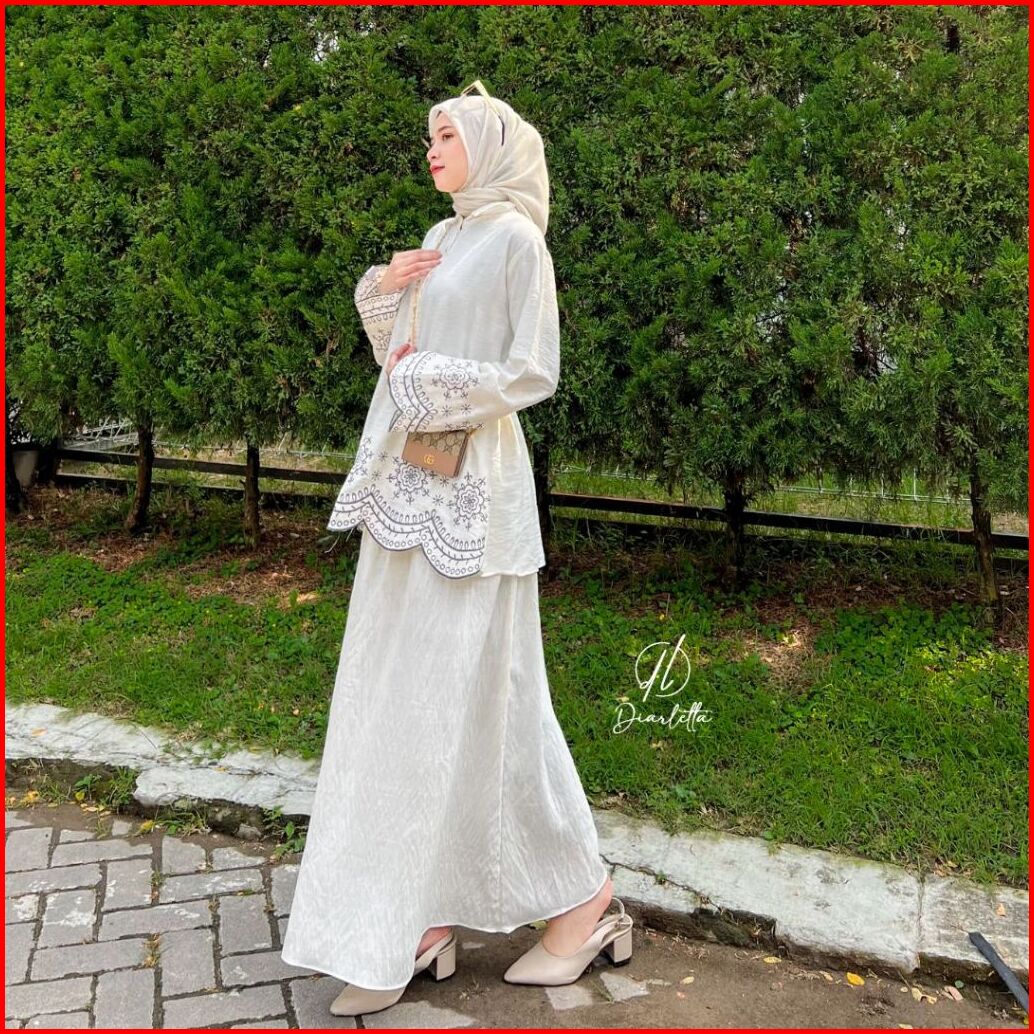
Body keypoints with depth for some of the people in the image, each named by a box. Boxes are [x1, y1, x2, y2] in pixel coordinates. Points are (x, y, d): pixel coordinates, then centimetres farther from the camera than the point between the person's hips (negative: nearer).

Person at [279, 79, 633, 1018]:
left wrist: (432, 377, -8)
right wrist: (380, 294, 6)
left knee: (470, 695, -5)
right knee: (398, 696, 6)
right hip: (409, 485, 8)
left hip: (469, 491, -8)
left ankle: (584, 899, 12)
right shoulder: (441, 243, 19)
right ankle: (422, 914, 15)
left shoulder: (514, 238, -5)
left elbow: (534, 373, -12)